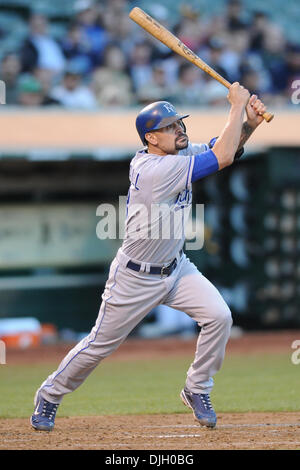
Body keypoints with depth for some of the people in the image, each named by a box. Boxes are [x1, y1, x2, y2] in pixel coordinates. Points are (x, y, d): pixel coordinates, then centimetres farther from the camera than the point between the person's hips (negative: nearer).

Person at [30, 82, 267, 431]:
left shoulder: (176, 154, -5)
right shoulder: (154, 170, -30)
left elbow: (226, 148, 1)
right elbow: (222, 157, -32)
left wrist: (249, 124, -19)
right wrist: (237, 107, -26)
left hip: (175, 268, 7)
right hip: (135, 278, -7)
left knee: (218, 316, -10)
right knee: (101, 343, 5)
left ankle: (197, 390, 8)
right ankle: (49, 396, 28)